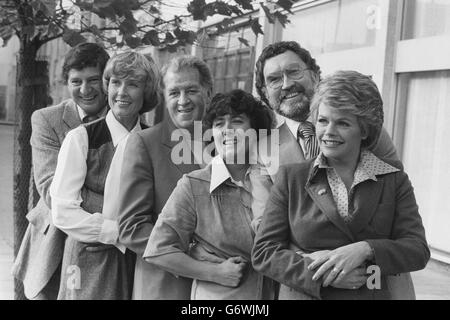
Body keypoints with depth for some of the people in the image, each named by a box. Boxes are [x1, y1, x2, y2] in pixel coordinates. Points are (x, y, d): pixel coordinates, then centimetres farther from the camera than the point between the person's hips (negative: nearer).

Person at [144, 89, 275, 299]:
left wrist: (259, 184, -14)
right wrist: (216, 273, -14)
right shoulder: (193, 185, -8)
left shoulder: (267, 180, -1)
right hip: (215, 295, -3)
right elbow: (157, 251, -11)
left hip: (272, 292, 3)